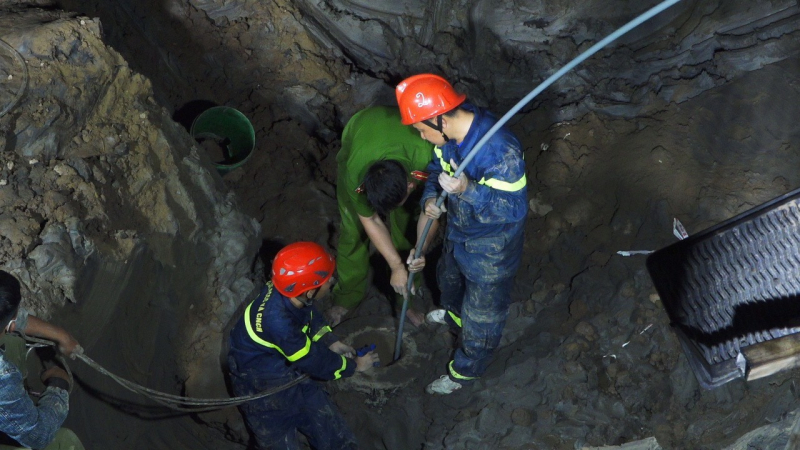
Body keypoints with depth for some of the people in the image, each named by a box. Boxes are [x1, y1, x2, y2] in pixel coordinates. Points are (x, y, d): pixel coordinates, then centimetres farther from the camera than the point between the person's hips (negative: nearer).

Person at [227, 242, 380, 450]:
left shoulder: (290, 292, -16)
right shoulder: (277, 321, -37)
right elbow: (315, 361, -21)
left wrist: (331, 342, 2)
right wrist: (355, 366, -7)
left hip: (291, 370, 7)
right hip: (261, 387, -7)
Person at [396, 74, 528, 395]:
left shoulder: (501, 150, -39)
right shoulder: (449, 135, -14)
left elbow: (513, 208, -35)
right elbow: (437, 169, 4)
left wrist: (468, 189, -47)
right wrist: (430, 198, -17)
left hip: (491, 248, -8)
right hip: (458, 231, 8)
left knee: (481, 315, 16)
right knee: (449, 280, 36)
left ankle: (465, 371, 42)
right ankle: (455, 316, 70)